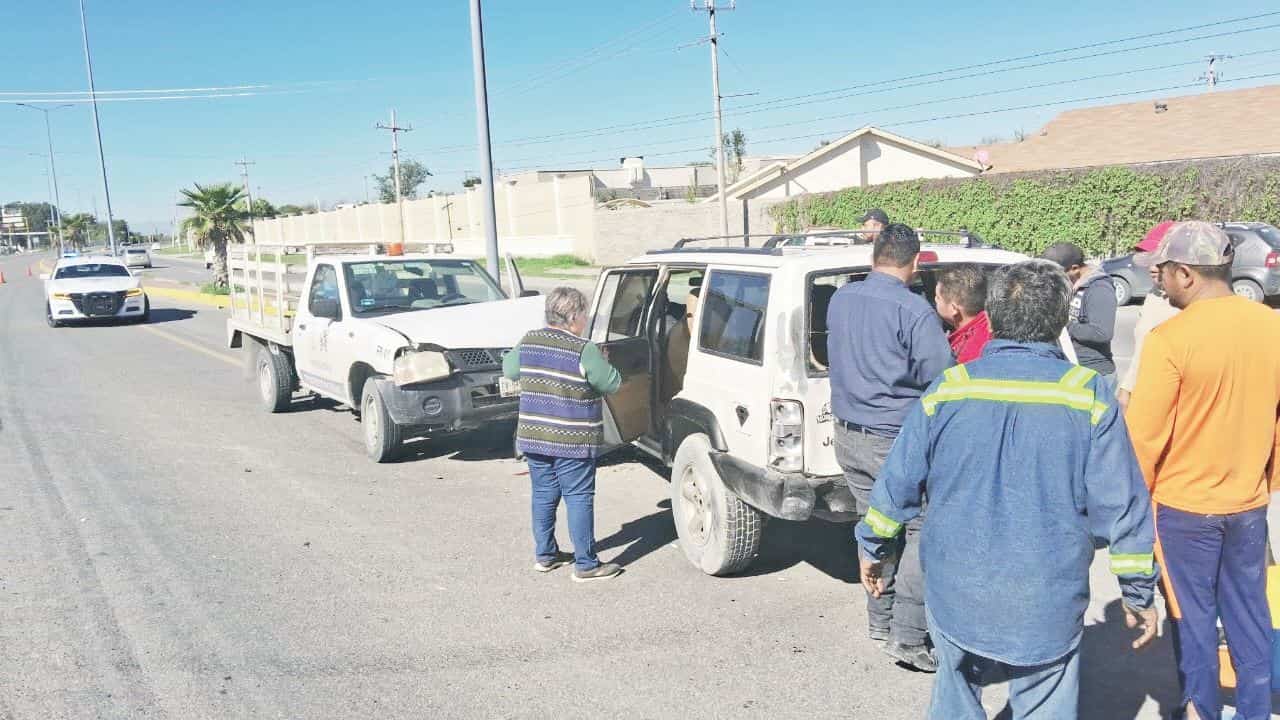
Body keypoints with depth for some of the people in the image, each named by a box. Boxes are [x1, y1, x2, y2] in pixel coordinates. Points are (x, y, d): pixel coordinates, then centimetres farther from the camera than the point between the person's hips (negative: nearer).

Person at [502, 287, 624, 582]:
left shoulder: (528, 343, 3)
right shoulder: (583, 350, -16)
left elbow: (509, 369, 18)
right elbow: (612, 383, -9)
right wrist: (600, 362, 9)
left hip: (532, 436, 6)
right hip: (573, 442, -6)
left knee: (543, 495, 17)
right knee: (579, 498, 1)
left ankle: (544, 554, 27)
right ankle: (586, 564, 6)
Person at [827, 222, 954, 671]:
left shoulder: (840, 300, 5)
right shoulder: (914, 311, -18)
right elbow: (941, 380, -16)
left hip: (849, 436, 7)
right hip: (896, 440, -7)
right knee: (921, 531, 2)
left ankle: (880, 620, 29)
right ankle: (907, 637, 2)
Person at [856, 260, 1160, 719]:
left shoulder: (946, 391, -5)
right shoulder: (1088, 397, -9)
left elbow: (898, 483, 0)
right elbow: (1122, 505, -8)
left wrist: (873, 547, 15)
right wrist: (1139, 594, 4)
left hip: (956, 597, 2)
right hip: (1048, 609, -1)